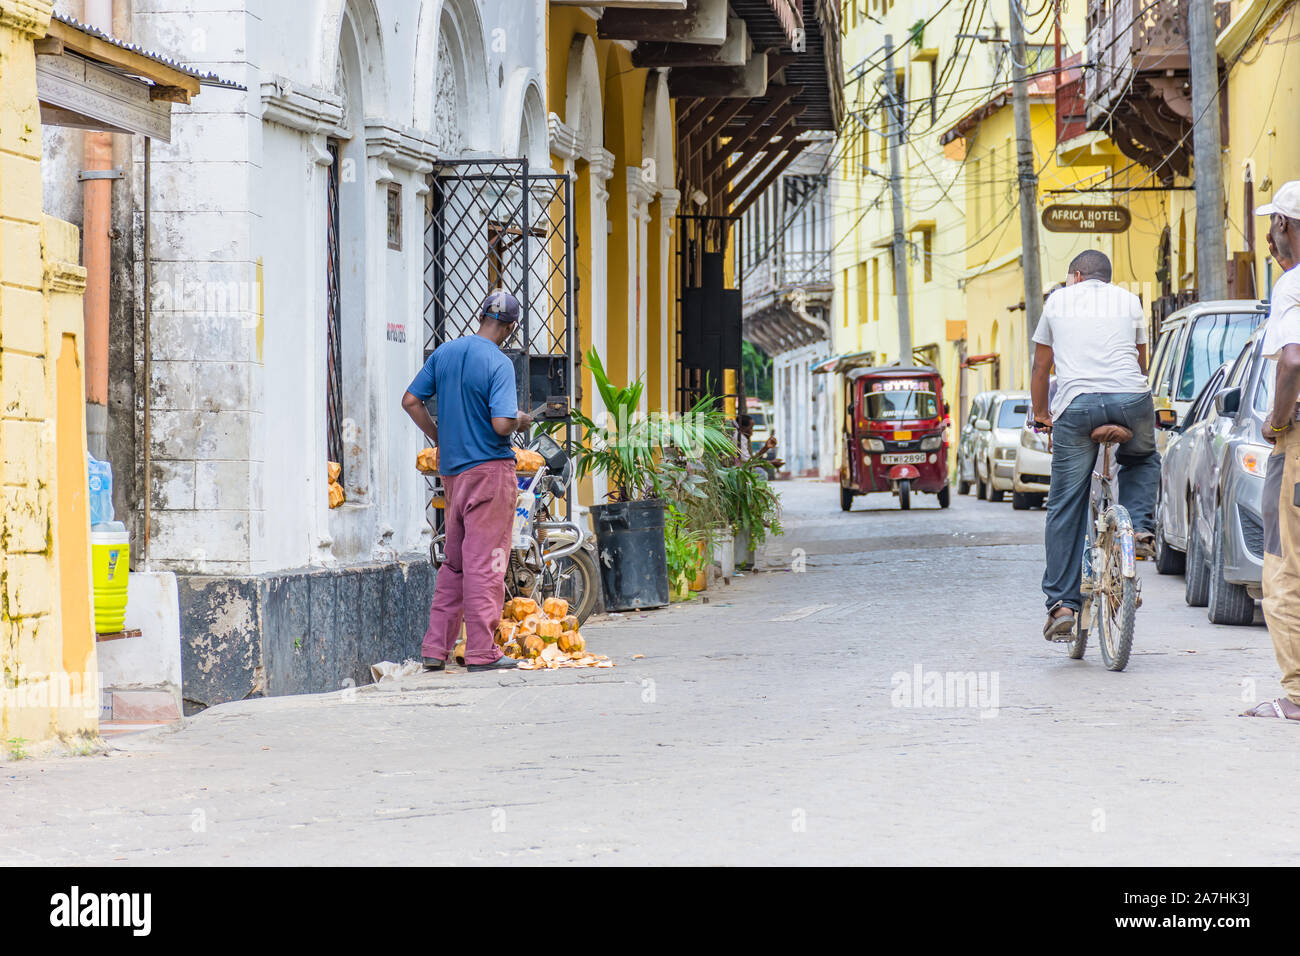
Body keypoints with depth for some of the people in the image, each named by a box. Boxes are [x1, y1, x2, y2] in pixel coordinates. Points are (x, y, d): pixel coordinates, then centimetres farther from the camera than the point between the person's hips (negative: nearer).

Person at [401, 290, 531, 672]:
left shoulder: (444, 353, 6)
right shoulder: (499, 364, -14)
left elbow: (410, 401, 8)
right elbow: (501, 424, -22)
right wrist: (521, 422, -1)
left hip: (452, 469, 6)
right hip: (490, 469, -6)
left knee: (454, 562, 14)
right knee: (484, 562, -2)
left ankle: (436, 648, 13)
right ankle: (481, 651, 0)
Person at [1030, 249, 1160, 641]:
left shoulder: (1058, 300, 21)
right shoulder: (1129, 301, 22)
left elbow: (1041, 370, 26)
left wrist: (1041, 414, 40)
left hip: (1076, 405, -1)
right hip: (1131, 400, 1)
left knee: (1066, 507, 3)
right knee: (1143, 461, 33)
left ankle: (1062, 604, -2)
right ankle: (1140, 527, 8)